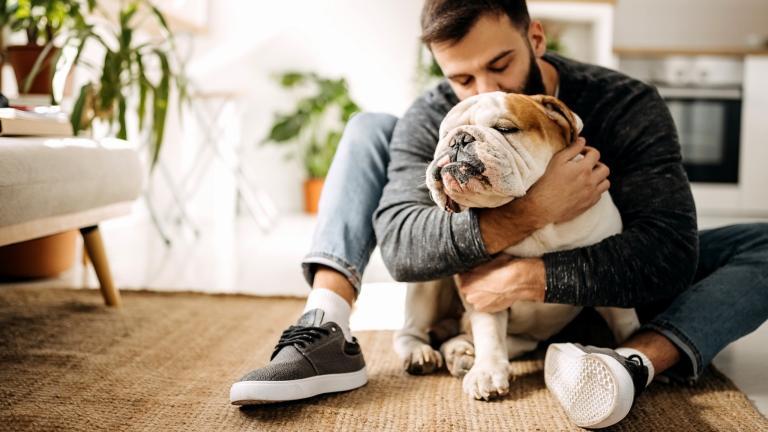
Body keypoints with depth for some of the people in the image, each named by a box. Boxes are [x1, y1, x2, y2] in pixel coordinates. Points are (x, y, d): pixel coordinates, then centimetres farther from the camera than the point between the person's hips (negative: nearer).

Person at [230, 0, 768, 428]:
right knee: (370, 129, -10)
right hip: (481, 280, 2)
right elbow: (399, 242, -31)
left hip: (588, 285, -1)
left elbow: (669, 251, -32)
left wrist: (530, 276, -41)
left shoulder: (628, 107, -22)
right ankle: (327, 334, -29)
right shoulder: (433, 118, -17)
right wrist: (533, 212, -42)